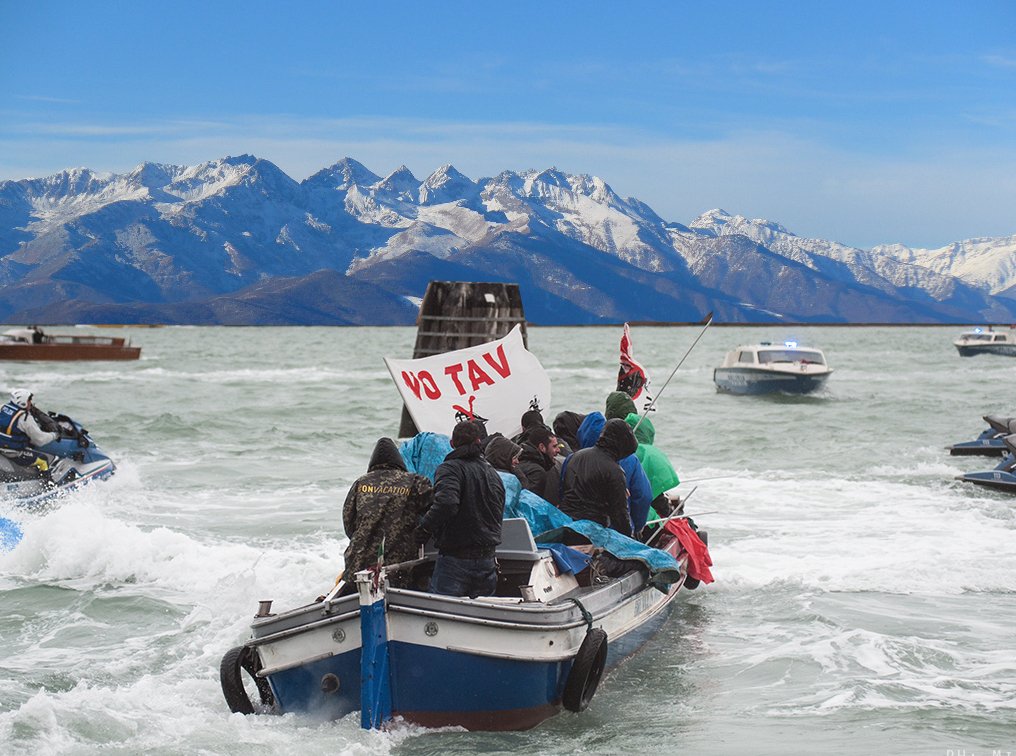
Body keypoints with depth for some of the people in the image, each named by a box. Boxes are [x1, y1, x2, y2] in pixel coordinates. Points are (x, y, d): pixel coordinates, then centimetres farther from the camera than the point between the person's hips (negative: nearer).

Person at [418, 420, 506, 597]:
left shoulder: (450, 468, -10)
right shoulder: (493, 474, 15)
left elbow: (446, 504, -27)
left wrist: (424, 528, -17)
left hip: (455, 560, -7)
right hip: (487, 559, 7)